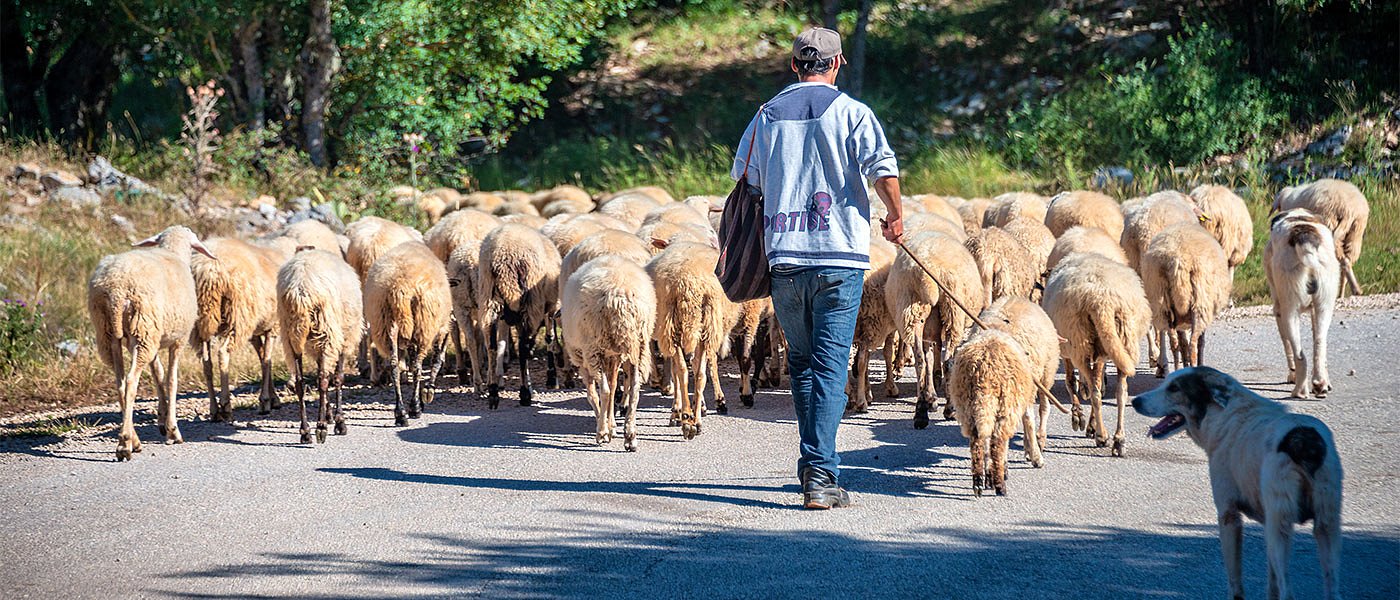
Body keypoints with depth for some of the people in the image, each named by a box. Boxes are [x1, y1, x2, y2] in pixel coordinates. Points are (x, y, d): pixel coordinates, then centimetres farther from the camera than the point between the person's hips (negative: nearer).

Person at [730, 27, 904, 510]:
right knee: (831, 365, -5)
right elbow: (883, 169, -12)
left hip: (784, 257, 3)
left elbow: (742, 176, 16)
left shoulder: (767, 116, 10)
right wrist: (895, 218, 4)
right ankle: (820, 475, -14)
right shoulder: (850, 112, -1)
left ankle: (813, 465, 21)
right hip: (840, 255, -3)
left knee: (802, 363, 16)